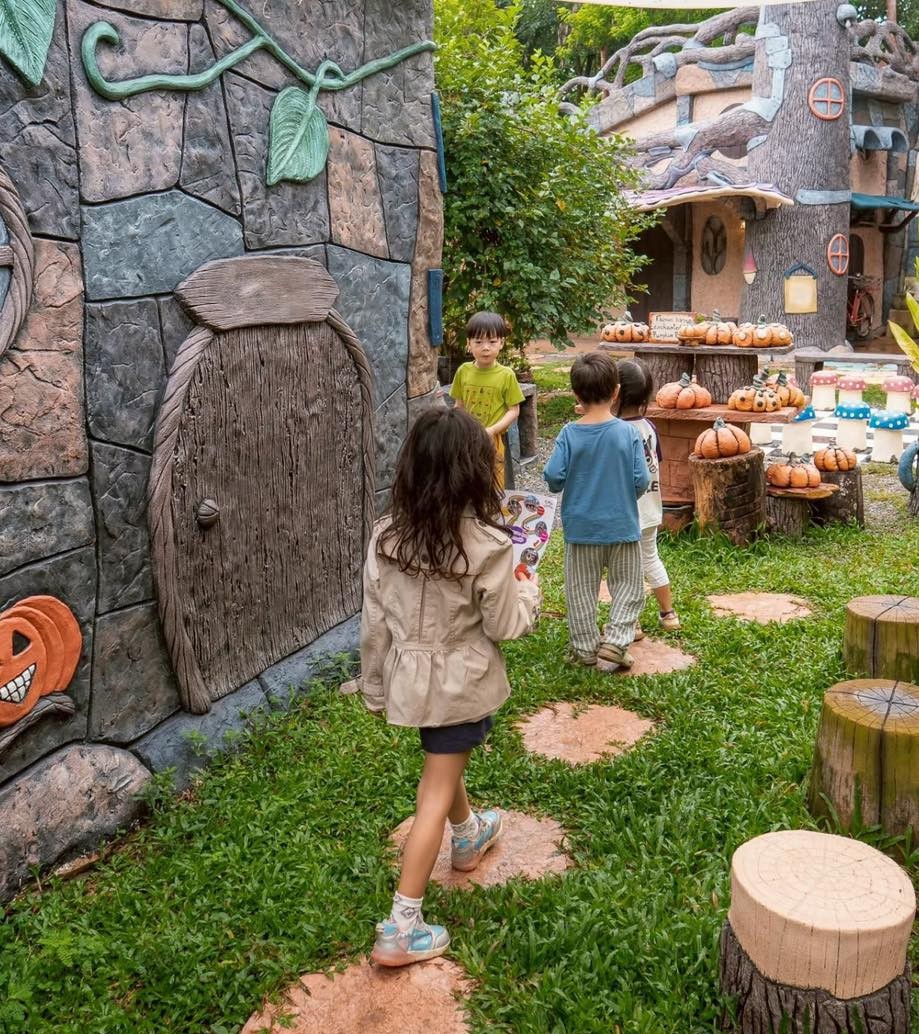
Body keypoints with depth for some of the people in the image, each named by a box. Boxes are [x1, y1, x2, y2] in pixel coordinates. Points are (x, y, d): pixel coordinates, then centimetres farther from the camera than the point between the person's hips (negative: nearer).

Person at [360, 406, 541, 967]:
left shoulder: (386, 537, -10)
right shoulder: (487, 545, -22)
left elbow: (375, 624, -2)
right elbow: (504, 626, -13)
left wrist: (376, 689, 10)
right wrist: (528, 591, 6)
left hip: (409, 677, 5)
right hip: (464, 683, -5)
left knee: (444, 760, 30)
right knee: (435, 795, 5)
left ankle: (468, 836, 57)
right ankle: (401, 928, 9)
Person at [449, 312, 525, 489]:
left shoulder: (506, 375, -11)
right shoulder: (463, 371, -2)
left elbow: (514, 411, -7)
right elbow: (459, 406, 8)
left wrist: (492, 430, -19)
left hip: (493, 441, -3)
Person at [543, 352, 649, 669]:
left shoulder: (569, 434, -11)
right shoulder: (628, 432, -11)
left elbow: (553, 476, -15)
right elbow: (642, 480, -12)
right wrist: (624, 495, 9)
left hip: (581, 527, 1)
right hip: (622, 525, 0)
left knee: (581, 590, 14)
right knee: (628, 587, 15)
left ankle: (585, 649, 22)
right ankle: (614, 644, 5)